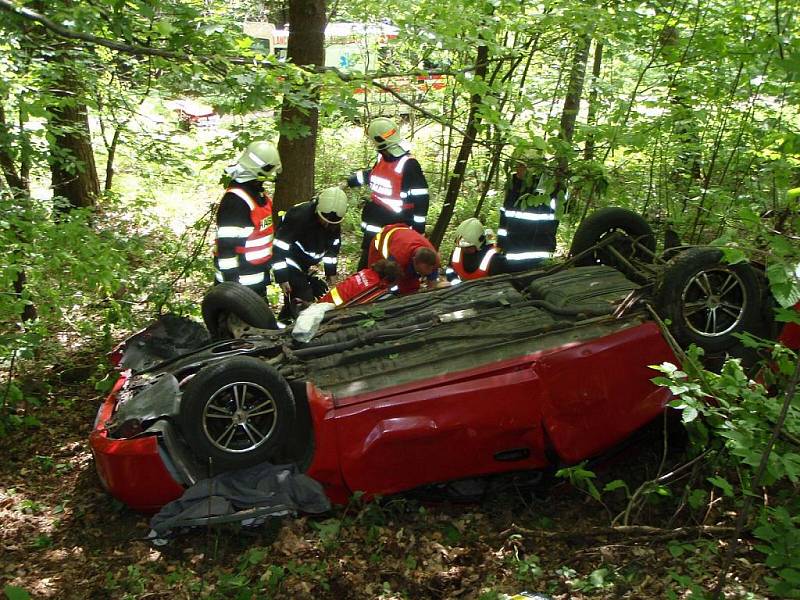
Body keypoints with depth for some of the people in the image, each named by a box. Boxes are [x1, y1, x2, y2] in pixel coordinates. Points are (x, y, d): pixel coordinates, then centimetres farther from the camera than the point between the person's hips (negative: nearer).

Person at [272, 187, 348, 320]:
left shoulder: (333, 222, -8)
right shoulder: (299, 216, -30)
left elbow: (333, 246, 10)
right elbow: (279, 247, -27)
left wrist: (331, 271, 9)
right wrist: (281, 277, -27)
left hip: (306, 268, 8)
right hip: (290, 267, -7)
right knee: (305, 302, -17)